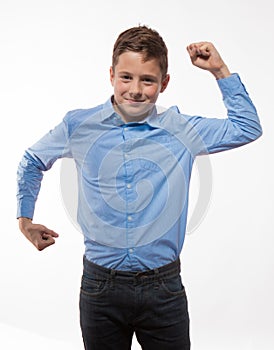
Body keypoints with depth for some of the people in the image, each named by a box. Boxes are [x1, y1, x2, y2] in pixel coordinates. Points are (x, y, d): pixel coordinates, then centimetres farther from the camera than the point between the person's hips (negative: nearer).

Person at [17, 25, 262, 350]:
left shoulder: (181, 131, -2)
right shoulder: (79, 126, -2)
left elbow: (248, 128, 6)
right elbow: (32, 162, 16)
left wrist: (219, 70, 0)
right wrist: (24, 219, 13)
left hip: (164, 288, 0)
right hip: (100, 288, 0)